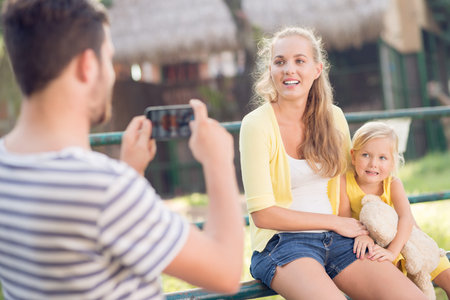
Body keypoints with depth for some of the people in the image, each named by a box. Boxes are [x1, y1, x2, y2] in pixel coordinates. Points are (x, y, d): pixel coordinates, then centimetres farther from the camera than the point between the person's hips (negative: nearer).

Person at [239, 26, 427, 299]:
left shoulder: (333, 118, 7)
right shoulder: (257, 125, -9)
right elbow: (262, 214, -12)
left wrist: (361, 229, 0)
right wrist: (336, 222, -7)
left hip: (336, 240, 5)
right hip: (281, 243, -5)